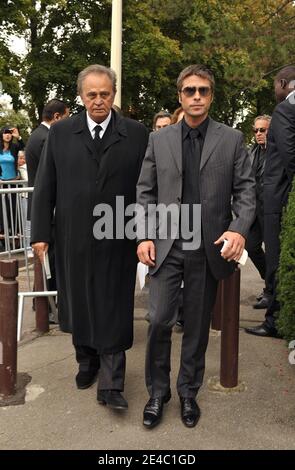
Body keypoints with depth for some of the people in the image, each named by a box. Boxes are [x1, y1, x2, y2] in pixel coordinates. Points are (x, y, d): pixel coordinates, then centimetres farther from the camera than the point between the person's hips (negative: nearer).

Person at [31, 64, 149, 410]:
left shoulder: (136, 134, -1)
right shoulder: (60, 133, 4)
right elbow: (45, 186, 4)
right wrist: (41, 232, 0)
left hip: (118, 239, -2)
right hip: (73, 237, 2)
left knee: (114, 309, 1)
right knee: (77, 302, 15)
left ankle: (111, 383, 9)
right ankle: (86, 361, 37)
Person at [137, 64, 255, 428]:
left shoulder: (231, 139, 4)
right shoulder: (158, 140, 7)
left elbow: (245, 190, 1)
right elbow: (145, 192, 7)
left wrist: (239, 229, -15)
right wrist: (143, 236, -3)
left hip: (210, 248, 0)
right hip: (167, 246, 1)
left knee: (197, 325, 10)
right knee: (159, 320, -1)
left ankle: (188, 391, 29)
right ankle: (157, 391, 19)